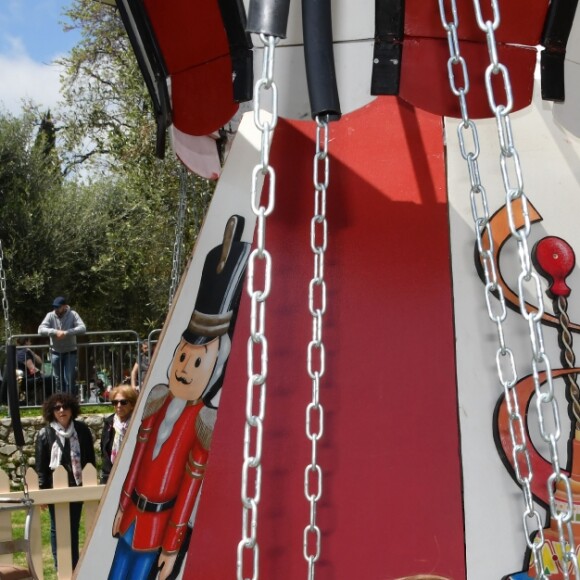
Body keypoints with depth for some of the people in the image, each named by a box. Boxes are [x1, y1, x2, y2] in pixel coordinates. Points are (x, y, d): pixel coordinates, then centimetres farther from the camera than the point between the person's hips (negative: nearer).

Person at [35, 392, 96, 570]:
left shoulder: (82, 430, 1)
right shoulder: (44, 434, -3)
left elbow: (90, 459, 5)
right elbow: (40, 466, -3)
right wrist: (41, 490, -7)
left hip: (77, 486, 1)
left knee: (74, 528, 10)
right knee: (57, 528, 8)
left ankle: (74, 566, 19)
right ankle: (60, 567, 17)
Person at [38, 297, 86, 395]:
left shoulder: (73, 315, -9)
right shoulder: (50, 316, -6)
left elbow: (82, 328, -21)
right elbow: (41, 330, -15)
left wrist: (66, 333, -29)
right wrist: (55, 332, -29)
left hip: (70, 352, -2)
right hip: (55, 352, 2)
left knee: (69, 380, -5)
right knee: (58, 380, 10)